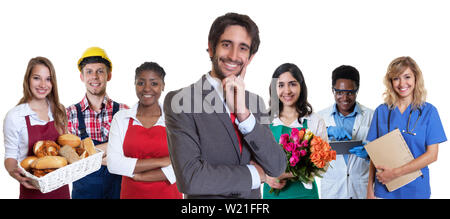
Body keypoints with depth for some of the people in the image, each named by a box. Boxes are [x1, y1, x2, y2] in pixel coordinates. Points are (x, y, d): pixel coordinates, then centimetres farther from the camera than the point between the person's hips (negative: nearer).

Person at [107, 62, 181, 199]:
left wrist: (139, 175, -13)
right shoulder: (121, 118, -2)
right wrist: (161, 161, -16)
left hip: (168, 193, -1)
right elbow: (113, 164, -12)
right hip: (132, 193, 1)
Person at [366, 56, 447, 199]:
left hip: (416, 189, -1)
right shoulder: (381, 111, 3)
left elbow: (432, 155, -7)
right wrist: (370, 188, -2)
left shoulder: (428, 111, -2)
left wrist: (396, 172, -15)